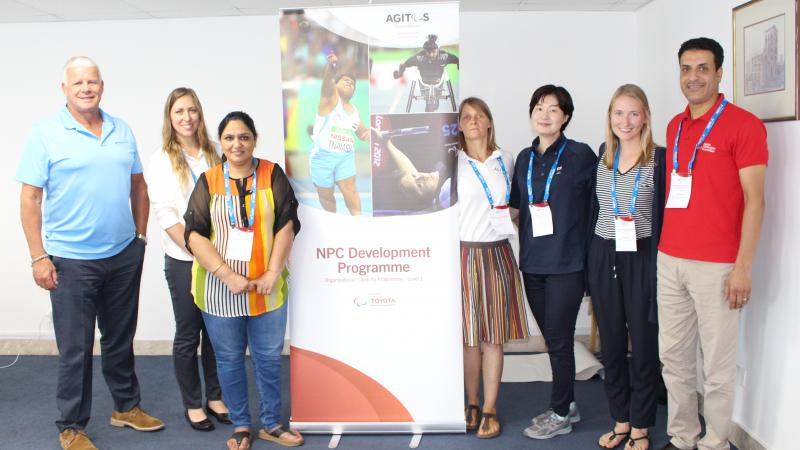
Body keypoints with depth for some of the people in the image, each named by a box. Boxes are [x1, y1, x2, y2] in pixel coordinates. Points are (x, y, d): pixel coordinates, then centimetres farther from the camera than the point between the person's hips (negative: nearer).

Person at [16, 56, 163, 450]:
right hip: (71, 260, -4)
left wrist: (140, 235, 10)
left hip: (124, 255, 4)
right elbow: (30, 199, -8)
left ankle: (126, 407, 34)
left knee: (121, 339, 17)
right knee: (75, 349, 5)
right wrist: (38, 257, -12)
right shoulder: (45, 134, -6)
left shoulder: (122, 131, 7)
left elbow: (138, 186, 14)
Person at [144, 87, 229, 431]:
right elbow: (165, 215, -8)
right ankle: (192, 404, 21)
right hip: (183, 261, -3)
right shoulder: (161, 161, -2)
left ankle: (215, 397, 25)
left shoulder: (213, 155, 7)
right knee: (188, 335, 7)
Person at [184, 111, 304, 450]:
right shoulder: (208, 181, 0)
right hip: (220, 287, 0)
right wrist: (228, 275, -16)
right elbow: (195, 234, -6)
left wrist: (272, 273, -13)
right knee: (230, 359, 11)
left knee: (269, 358, 10)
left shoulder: (272, 175, 0)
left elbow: (286, 225, -5)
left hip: (267, 287, 0)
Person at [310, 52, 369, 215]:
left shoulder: (354, 110, 15)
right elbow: (327, 82, -24)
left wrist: (367, 132, -6)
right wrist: (331, 66, -48)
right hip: (323, 156, -4)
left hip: (346, 157, 4)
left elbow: (361, 131, 21)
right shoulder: (330, 99, -3)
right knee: (325, 194, 6)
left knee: (350, 189, -11)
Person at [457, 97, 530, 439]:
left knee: (494, 336, 3)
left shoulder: (505, 160, 10)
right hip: (465, 253, -2)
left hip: (496, 254, 2)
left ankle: (490, 409, 13)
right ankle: (472, 404, 19)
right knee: (469, 336, 3)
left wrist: (510, 214, 5)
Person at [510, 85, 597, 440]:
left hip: (566, 264, -5)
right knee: (551, 338, 14)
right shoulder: (524, 158, 10)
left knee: (559, 340, 1)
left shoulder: (580, 155, -6)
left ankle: (560, 416, 16)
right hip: (532, 263, 5)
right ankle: (567, 404, 30)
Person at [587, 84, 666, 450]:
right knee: (611, 342, 12)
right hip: (603, 258, 5)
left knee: (643, 344, 5)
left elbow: (664, 214, -7)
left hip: (641, 259, -4)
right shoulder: (603, 156, 8)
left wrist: (660, 265, -13)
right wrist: (590, 260, 9)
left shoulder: (659, 159, -6)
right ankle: (620, 421, 28)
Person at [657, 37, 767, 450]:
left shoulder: (743, 124, -6)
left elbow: (753, 199, -9)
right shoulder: (674, 126, 13)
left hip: (716, 265, -6)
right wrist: (664, 246, 13)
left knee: (717, 365, 3)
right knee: (674, 357, 12)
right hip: (669, 259, 6)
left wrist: (743, 266, -13)